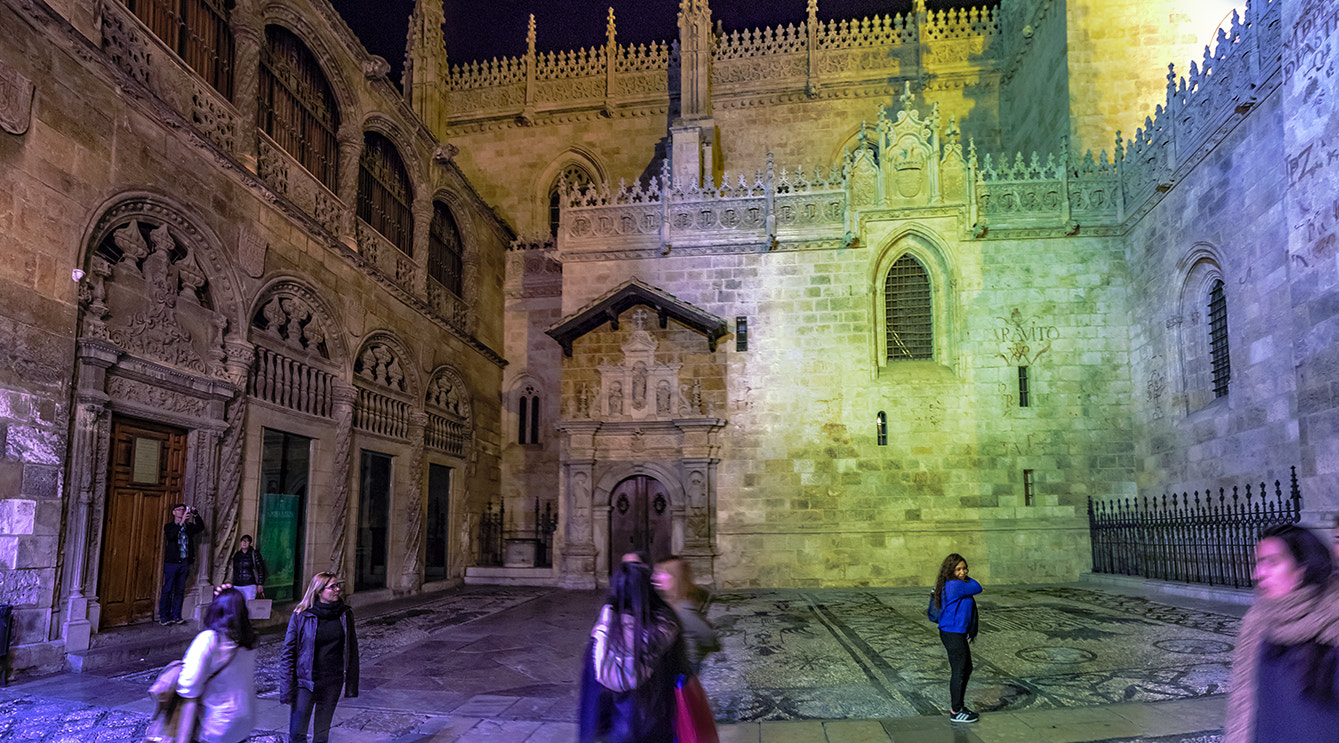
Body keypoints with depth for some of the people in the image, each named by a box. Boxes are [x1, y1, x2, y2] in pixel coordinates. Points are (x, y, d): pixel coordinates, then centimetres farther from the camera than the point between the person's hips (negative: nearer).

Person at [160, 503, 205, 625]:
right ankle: (164, 616, 3)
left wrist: (196, 515, -13)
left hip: (184, 563, 3)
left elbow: (200, 528, -1)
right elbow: (170, 536, -15)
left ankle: (176, 616, 11)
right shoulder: (169, 526, 5)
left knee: (180, 591, 5)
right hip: (172, 562, -3)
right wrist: (181, 522, -22)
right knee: (167, 590, -3)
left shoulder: (188, 527, 14)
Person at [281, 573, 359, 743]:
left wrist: (351, 684, 5)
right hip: (305, 682, -3)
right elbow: (288, 652, -7)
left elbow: (352, 650, 6)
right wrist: (287, 688, -9)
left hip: (333, 683, 3)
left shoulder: (345, 614, -1)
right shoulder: (301, 616, -11)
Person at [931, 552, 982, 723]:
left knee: (967, 669, 19)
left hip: (959, 634, 11)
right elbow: (977, 588, -14)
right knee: (958, 672, -2)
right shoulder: (954, 585, -22)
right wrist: (967, 579, 2)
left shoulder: (957, 584, 11)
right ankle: (956, 712, 9)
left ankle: (958, 706, 31)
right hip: (953, 634, -11)